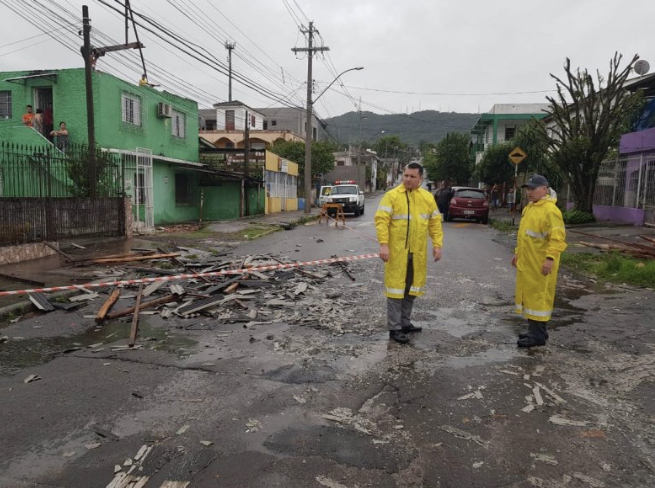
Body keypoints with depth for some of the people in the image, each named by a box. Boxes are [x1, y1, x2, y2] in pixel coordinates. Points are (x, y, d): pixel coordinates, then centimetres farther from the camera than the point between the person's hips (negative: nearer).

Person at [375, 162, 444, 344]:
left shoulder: (428, 197, 8)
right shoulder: (392, 195, -8)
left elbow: (435, 223, 11)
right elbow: (381, 220, -13)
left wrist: (437, 244, 2)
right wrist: (383, 244, -23)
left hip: (418, 252, 5)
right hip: (397, 251, -5)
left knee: (411, 287, 14)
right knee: (396, 287, -1)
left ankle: (405, 323, 30)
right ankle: (395, 329, 7)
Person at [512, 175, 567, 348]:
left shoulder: (550, 210, -16)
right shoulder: (529, 208, 15)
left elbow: (558, 237, -22)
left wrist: (550, 258, -27)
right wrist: (518, 253, 22)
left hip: (540, 265, -9)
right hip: (527, 263, 10)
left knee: (538, 297, -4)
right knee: (529, 295, 15)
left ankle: (538, 335, 4)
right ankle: (534, 330, 26)